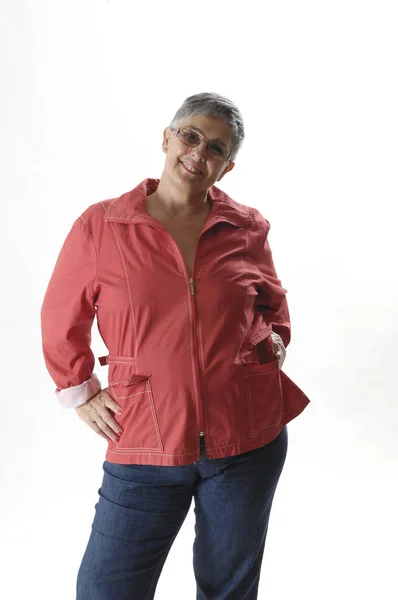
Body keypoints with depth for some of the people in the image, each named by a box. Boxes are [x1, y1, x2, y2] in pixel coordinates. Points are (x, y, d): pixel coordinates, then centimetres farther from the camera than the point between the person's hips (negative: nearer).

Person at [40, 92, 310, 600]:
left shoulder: (248, 228, 2)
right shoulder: (99, 226, -4)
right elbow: (60, 322, 8)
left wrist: (274, 342, 3)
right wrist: (82, 394, 4)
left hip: (250, 439, 2)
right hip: (145, 447, -1)